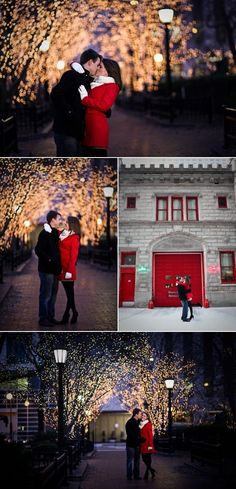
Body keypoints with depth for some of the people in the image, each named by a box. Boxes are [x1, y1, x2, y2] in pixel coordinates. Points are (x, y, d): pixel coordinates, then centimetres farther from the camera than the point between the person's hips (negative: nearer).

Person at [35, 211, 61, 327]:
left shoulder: (55, 233, 13)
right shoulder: (44, 233, -13)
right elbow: (38, 250, -19)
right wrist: (49, 260, -19)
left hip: (54, 269, 9)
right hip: (46, 270, -9)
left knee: (53, 294, 15)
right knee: (45, 295, -3)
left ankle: (51, 317, 25)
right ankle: (43, 318, 4)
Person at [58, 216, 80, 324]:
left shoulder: (74, 238, -7)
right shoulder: (62, 234, 11)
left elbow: (73, 255, -11)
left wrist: (69, 270, -15)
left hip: (68, 268, -6)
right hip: (61, 267, 6)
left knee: (69, 291, 1)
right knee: (68, 291, 12)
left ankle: (66, 316, 4)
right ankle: (73, 313, 22)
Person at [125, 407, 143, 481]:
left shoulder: (138, 422, 7)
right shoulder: (129, 423, -13)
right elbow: (130, 434, -19)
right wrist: (139, 438, -19)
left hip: (137, 444, 7)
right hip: (131, 444, -7)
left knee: (137, 460, 10)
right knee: (130, 460, 1)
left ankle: (136, 475, 17)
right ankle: (129, 476, 7)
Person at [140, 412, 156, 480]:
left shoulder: (148, 424, -7)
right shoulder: (141, 424, 12)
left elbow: (150, 435, -10)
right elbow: (140, 435, 13)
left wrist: (150, 445, -14)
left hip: (147, 444, -7)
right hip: (142, 444, 7)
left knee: (148, 458, -3)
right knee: (144, 459, 8)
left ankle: (146, 474, 3)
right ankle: (152, 471, 24)